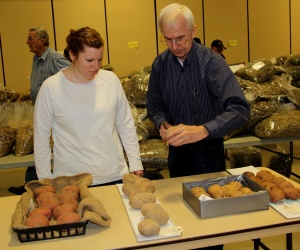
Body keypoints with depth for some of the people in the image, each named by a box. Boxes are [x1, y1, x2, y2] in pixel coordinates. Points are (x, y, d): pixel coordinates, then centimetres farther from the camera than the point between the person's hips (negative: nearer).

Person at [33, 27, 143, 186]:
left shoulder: (111, 80, -3)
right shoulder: (51, 88, -9)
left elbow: (126, 125, 4)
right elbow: (41, 137, -2)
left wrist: (135, 163, 3)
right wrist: (45, 178, 0)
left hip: (114, 175, 3)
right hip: (71, 181, -2)